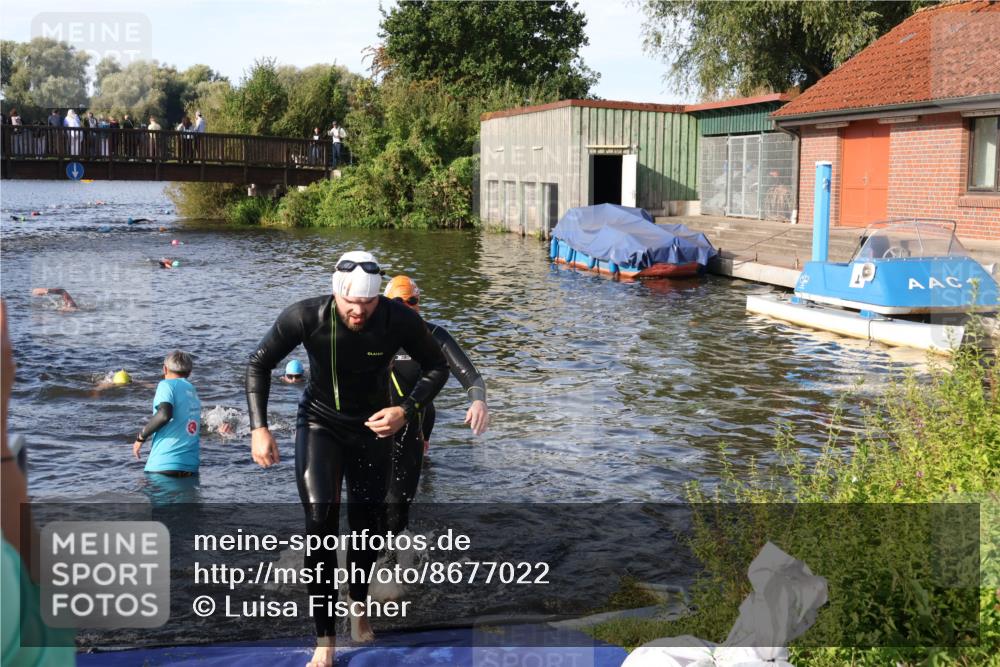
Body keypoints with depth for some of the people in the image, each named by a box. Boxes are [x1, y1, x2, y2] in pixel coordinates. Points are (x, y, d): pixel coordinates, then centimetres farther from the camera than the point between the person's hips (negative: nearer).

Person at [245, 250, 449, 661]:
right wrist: (259, 429, -18)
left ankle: (359, 608, 42)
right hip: (319, 423, -1)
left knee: (367, 524, 10)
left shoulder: (401, 321, -24)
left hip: (372, 427, 2)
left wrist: (406, 410, -23)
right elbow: (259, 364, -11)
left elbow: (437, 367, -8)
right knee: (320, 517, -19)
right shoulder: (305, 317, -26)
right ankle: (325, 640, -9)